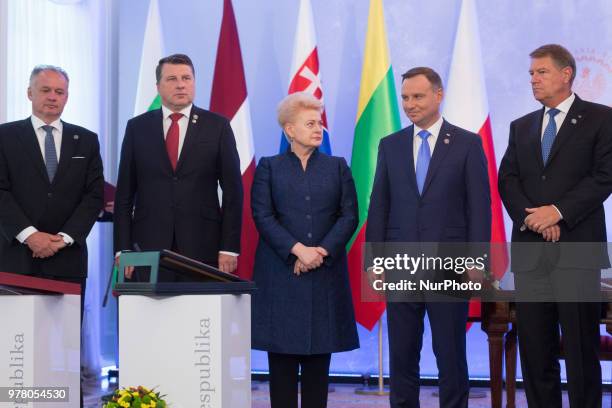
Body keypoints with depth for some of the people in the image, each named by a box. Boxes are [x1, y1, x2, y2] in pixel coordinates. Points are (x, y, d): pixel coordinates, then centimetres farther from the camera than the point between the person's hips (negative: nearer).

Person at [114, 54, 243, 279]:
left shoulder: (217, 126, 5)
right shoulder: (137, 127, 8)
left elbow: (232, 190, 3)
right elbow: (124, 193, 8)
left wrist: (229, 248, -3)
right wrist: (123, 249, 0)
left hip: (202, 249, -1)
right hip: (149, 248, 1)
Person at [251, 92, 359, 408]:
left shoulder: (337, 167, 12)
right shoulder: (269, 167, 7)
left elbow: (349, 216, 3)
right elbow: (262, 216, -4)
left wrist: (322, 251, -11)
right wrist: (298, 250, -15)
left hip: (326, 273, 2)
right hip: (280, 273, -1)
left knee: (319, 354, 2)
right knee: (282, 352, -1)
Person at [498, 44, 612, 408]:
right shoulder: (521, 126, 18)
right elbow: (507, 180, 8)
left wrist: (558, 211, -14)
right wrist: (532, 218, -10)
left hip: (577, 249, -4)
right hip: (530, 250, 4)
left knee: (581, 349, -3)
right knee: (535, 351, 5)